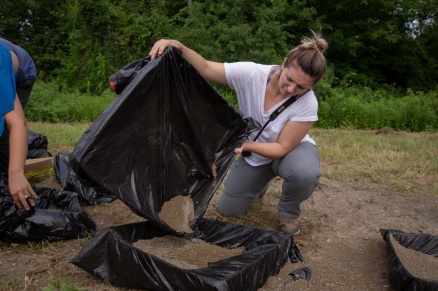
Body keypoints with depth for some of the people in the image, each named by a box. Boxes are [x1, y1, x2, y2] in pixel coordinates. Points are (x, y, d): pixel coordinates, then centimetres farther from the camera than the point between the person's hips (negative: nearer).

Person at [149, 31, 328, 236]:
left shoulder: (307, 104, -32)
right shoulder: (252, 73, -29)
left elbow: (282, 148, -27)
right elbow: (206, 69, -26)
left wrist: (247, 145, -43)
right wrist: (179, 47, -44)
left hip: (292, 149, -2)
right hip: (255, 153, 2)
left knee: (305, 173, -39)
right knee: (228, 209, 2)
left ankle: (288, 213, -4)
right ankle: (261, 181, 33)